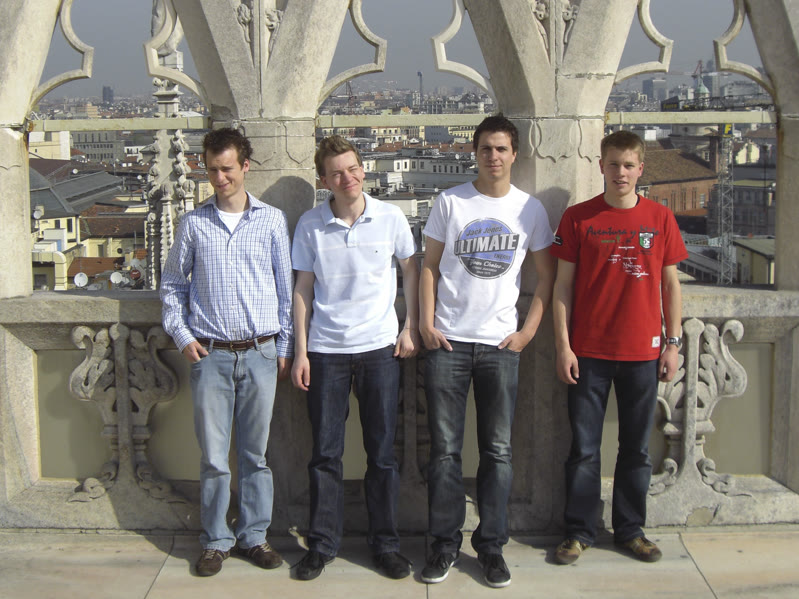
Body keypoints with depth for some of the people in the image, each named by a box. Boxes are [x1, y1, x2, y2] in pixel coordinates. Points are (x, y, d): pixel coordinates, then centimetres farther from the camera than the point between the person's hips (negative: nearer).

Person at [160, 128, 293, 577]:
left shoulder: (272, 220, 4)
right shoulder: (194, 223, 6)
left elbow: (286, 287, 7)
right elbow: (173, 284, 14)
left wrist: (286, 348, 4)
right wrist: (182, 335, 2)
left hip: (260, 352, 0)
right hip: (210, 354, 0)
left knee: (256, 452, 8)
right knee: (213, 455, 4)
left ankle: (254, 535, 21)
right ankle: (217, 540, 18)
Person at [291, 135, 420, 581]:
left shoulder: (390, 217, -2)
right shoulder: (310, 225, 0)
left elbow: (412, 270, 10)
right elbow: (303, 289, 4)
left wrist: (411, 327, 3)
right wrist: (301, 351, 0)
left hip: (379, 348, 0)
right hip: (325, 351, 0)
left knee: (382, 452, 6)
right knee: (325, 453, 6)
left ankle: (386, 543, 20)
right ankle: (323, 543, 20)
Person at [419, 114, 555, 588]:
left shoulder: (531, 209, 5)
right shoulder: (450, 202, 3)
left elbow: (548, 275, 10)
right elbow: (430, 266, 6)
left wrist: (528, 331, 1)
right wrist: (426, 324, -4)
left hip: (500, 345, 1)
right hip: (448, 342, 0)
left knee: (498, 451, 5)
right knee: (445, 450, 3)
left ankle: (491, 545, 17)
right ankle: (446, 544, 15)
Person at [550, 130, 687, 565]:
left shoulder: (660, 218, 4)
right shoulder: (578, 218, -1)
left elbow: (670, 284, 9)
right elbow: (563, 285, 0)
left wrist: (673, 342, 4)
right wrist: (562, 345, -5)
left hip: (643, 352, 2)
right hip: (589, 352, -1)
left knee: (636, 447, 11)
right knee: (584, 447, 5)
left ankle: (631, 529, 25)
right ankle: (579, 531, 18)